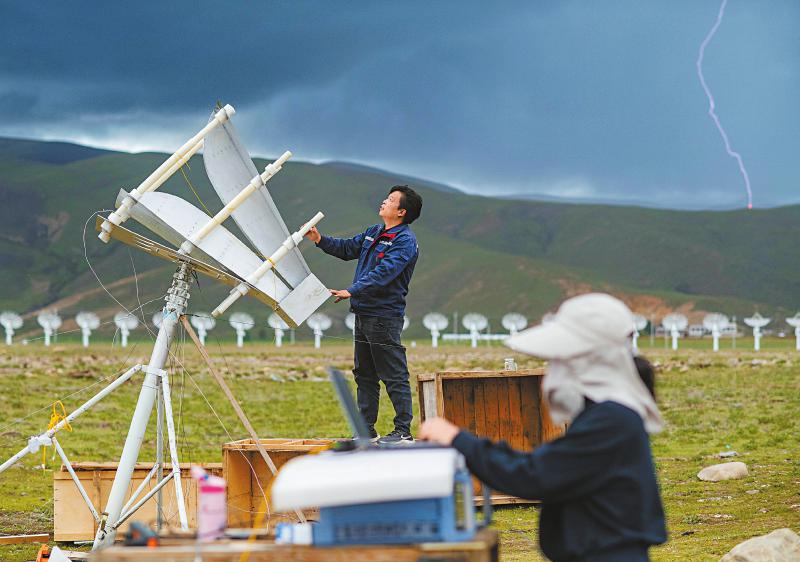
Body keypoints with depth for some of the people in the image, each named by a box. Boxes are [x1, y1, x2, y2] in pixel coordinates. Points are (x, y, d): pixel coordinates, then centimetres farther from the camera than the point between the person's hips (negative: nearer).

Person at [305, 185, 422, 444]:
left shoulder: (404, 241, -14)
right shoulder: (374, 233, 15)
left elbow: (383, 273, -25)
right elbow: (347, 248, 26)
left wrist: (352, 291, -32)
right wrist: (320, 240, 11)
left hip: (384, 316, -10)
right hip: (363, 314, 10)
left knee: (394, 375, -6)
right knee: (364, 374, 13)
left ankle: (403, 431, -2)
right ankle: (366, 430, 20)